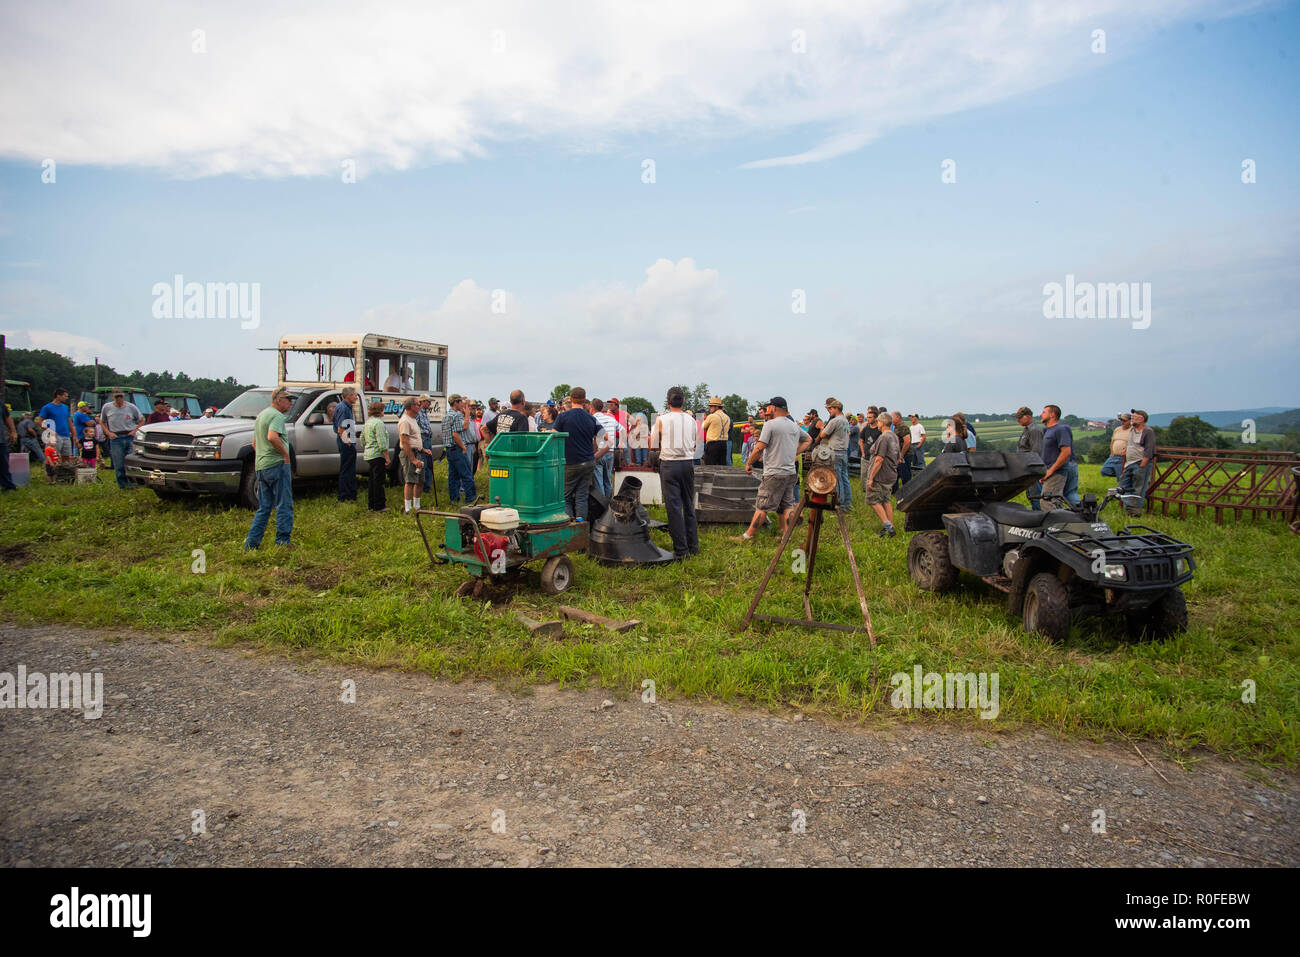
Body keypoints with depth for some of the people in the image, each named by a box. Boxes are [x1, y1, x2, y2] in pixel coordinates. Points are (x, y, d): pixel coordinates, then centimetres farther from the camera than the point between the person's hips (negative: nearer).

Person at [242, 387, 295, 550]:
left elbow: (254, 443, 27)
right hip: (277, 464, -9)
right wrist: (285, 453, -18)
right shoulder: (277, 415, -11)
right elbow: (272, 437, -28)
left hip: (261, 466, 9)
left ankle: (251, 543, 13)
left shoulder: (261, 415, 21)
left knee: (263, 508, 14)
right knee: (284, 506, -2)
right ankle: (282, 541, -2)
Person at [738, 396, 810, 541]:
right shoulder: (795, 426, 13)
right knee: (787, 506, 10)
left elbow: (759, 448, -13)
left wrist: (749, 463, -1)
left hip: (774, 474, -7)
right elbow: (808, 441, 29)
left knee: (762, 506, -3)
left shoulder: (770, 424, -10)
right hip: (791, 473, 7)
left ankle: (748, 536, 3)